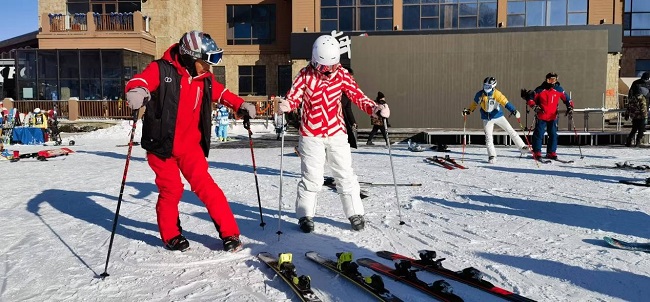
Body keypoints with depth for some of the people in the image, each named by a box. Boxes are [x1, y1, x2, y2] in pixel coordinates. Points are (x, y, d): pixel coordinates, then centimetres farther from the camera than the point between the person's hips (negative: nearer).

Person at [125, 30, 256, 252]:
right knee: (171, 189, 3)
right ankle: (170, 235, 26)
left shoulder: (205, 79, 6)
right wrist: (137, 92, -48)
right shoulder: (162, 70, -12)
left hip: (190, 146, 4)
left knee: (205, 186, -1)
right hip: (161, 145, -4)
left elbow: (221, 93, 24)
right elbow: (138, 82, -26)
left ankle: (229, 233, 5)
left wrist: (240, 105, 16)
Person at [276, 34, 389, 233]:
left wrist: (375, 109, -24)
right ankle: (305, 215, 18)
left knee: (346, 176, 5)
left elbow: (357, 96, -7)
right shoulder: (306, 75, -8)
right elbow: (293, 96, -15)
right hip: (311, 135, -2)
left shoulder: (341, 74, -4)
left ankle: (355, 214, 20)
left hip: (337, 134, 2)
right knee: (311, 178, -1)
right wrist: (285, 105, -39)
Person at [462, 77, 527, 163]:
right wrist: (468, 111, 3)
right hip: (487, 119, 2)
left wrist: (513, 110, -40)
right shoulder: (480, 94, -9)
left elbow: (505, 102, -28)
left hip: (498, 116, -1)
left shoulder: (497, 94, -19)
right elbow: (475, 103, 9)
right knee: (488, 137, -3)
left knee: (510, 131, 1)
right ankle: (492, 156, 5)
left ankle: (522, 147, 12)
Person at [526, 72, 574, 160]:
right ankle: (537, 152, 7)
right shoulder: (540, 89, -5)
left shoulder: (559, 90, 2)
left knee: (553, 134, 4)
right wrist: (534, 106, -16)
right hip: (541, 116, -3)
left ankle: (551, 152, 14)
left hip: (553, 117, 3)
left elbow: (567, 99, 13)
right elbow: (530, 98, -1)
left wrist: (570, 108, 1)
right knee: (539, 134, -2)